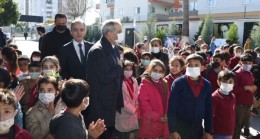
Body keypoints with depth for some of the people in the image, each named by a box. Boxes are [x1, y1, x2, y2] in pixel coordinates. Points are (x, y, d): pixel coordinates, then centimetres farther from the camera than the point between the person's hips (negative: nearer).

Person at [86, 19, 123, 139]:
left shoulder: (114, 49, 10)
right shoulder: (97, 51, -19)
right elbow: (105, 78, -24)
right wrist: (119, 68, -11)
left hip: (110, 101, 9)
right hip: (99, 103, -9)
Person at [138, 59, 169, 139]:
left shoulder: (164, 84, 13)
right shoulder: (144, 85, -6)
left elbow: (167, 102, 14)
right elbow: (144, 105, -14)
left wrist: (167, 115, -3)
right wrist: (158, 117, -16)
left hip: (163, 123, 6)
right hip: (150, 125, -6)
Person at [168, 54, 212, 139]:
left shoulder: (207, 85, 3)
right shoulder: (178, 83, -8)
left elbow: (208, 109, 8)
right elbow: (171, 108, -10)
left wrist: (208, 131, 6)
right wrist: (173, 130, -14)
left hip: (198, 129, 4)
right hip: (180, 128, -3)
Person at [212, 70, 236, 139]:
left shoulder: (233, 97, 7)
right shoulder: (214, 97, -15)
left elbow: (232, 115, 13)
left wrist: (231, 132, 15)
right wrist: (210, 133, -12)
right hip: (218, 133, -6)